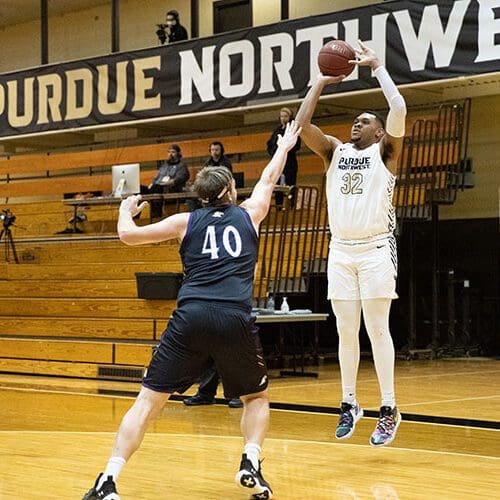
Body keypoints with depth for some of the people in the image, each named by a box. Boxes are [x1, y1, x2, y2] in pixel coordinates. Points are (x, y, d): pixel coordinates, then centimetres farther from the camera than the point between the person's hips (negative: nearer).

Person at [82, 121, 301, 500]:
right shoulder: (248, 215, 20)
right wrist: (285, 146, 56)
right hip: (235, 319, 0)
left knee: (148, 401, 3)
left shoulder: (187, 221, 17)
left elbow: (129, 235, 12)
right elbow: (269, 179, 39)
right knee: (257, 397, 24)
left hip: (191, 317, 0)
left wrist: (126, 211, 33)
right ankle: (250, 465, 1)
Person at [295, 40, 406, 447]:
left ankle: (389, 409, 1)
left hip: (375, 249, -4)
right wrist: (321, 82, 6)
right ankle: (349, 405, 16)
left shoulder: (386, 151, 3)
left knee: (377, 328, -5)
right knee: (346, 331, 7)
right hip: (341, 250, 4)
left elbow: (399, 109, -14)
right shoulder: (335, 151, 15)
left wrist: (376, 67, -7)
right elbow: (302, 124, 3)